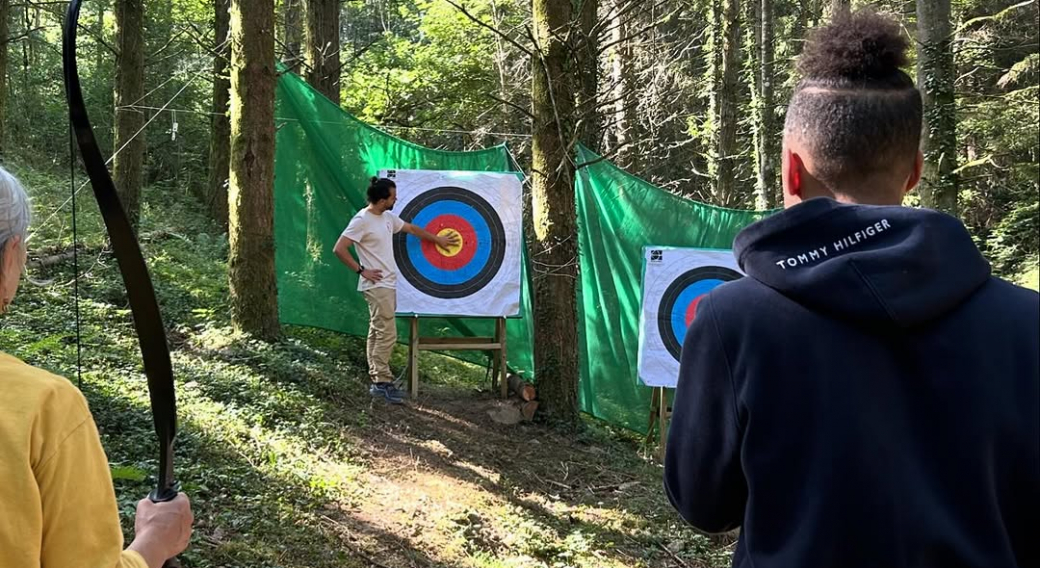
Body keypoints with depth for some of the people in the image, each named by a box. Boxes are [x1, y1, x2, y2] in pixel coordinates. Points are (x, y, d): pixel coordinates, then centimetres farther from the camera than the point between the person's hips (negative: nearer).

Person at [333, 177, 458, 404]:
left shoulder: (387, 217, 10)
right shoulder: (362, 221, -16)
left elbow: (411, 228, 24)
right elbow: (339, 249, -18)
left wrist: (438, 240, 31)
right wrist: (361, 270, -16)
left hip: (387, 284, 9)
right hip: (377, 286, -9)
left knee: (377, 333, 11)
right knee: (387, 333, -10)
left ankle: (376, 380, 16)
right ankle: (382, 382, -5)